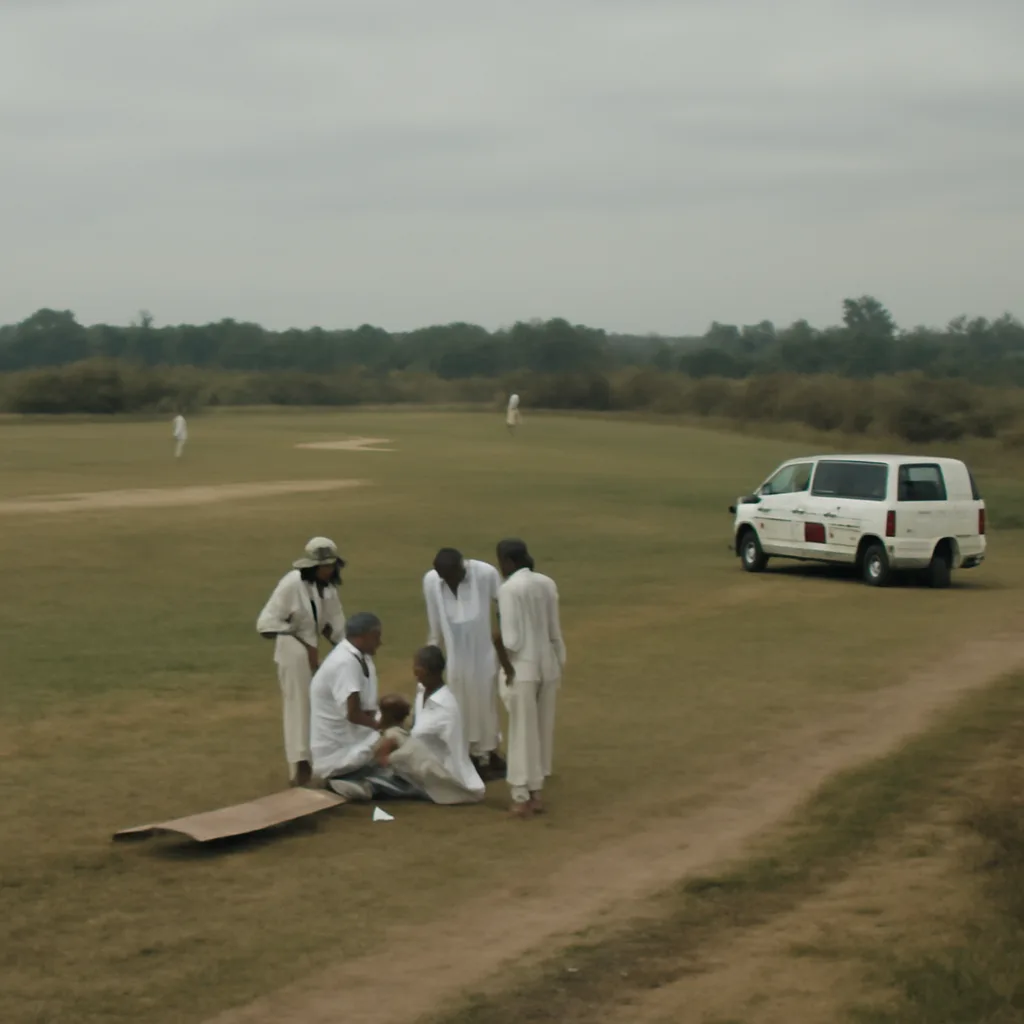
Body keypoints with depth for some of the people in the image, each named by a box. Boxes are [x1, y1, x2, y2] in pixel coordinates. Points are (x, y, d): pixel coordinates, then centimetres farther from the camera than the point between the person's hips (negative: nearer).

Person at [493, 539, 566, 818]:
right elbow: (555, 632, 8)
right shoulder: (547, 583, 3)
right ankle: (536, 793, 21)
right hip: (548, 664, 6)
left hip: (522, 668, -6)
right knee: (543, 730, 14)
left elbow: (511, 640, -20)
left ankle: (522, 797, 9)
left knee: (522, 732, 3)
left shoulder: (508, 589, -16)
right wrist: (559, 662, 16)